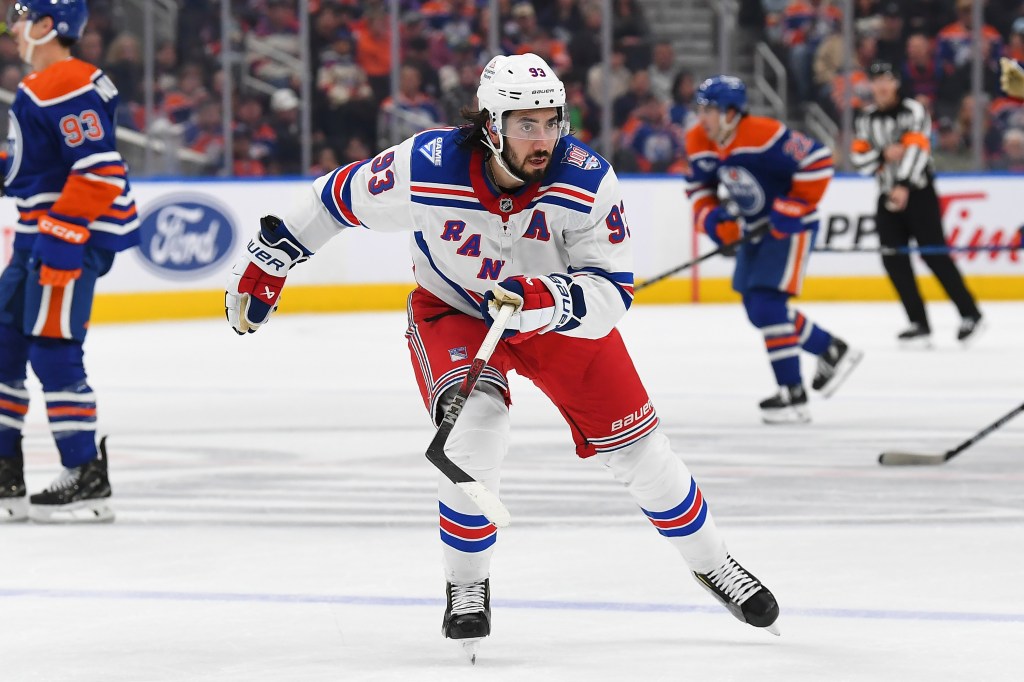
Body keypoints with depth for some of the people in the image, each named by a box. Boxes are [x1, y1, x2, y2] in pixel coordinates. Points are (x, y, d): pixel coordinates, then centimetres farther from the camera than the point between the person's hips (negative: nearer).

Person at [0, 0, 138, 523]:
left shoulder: (68, 88, -17)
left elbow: (100, 171, -23)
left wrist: (61, 239, -25)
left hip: (74, 237, -11)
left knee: (52, 351, -11)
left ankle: (87, 479, -7)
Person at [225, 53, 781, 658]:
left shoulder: (588, 181, -30)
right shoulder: (427, 167, -30)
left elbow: (612, 293, -30)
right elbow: (341, 198, -13)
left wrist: (549, 300, -49)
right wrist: (270, 259, -3)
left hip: (560, 314, 1)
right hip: (452, 313, -1)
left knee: (635, 446, 2)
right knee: (476, 431, -26)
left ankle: (711, 562, 27)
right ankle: (467, 585, -4)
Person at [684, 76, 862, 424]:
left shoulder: (763, 135, -29)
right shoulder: (699, 143, -5)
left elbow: (817, 161, -28)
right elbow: (699, 187, 9)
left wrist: (792, 210, -25)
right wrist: (713, 220, -9)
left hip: (790, 225, -9)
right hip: (755, 227, 9)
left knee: (767, 305, -17)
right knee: (758, 309, 13)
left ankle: (793, 396, -10)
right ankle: (832, 351, 30)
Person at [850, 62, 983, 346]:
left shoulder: (913, 111, -8)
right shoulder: (866, 119, 9)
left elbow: (916, 148, -21)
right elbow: (859, 160, 4)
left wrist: (904, 185, -34)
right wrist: (883, 155, -16)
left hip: (918, 192, -5)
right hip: (888, 195, 5)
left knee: (933, 254, -11)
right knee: (894, 259, -5)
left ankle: (970, 313, -2)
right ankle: (920, 325, -2)